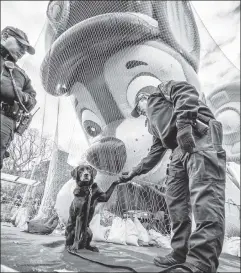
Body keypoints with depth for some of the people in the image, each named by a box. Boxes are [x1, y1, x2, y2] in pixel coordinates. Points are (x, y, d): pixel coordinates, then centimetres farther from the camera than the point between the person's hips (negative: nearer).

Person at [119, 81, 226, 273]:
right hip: (180, 150, 9)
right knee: (176, 203, 3)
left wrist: (183, 122, -21)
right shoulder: (154, 124, 37)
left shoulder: (162, 89, 19)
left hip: (199, 136, -9)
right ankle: (181, 255, 10)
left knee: (205, 197, -18)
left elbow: (187, 92, -4)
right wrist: (133, 173, 38)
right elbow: (155, 153, 36)